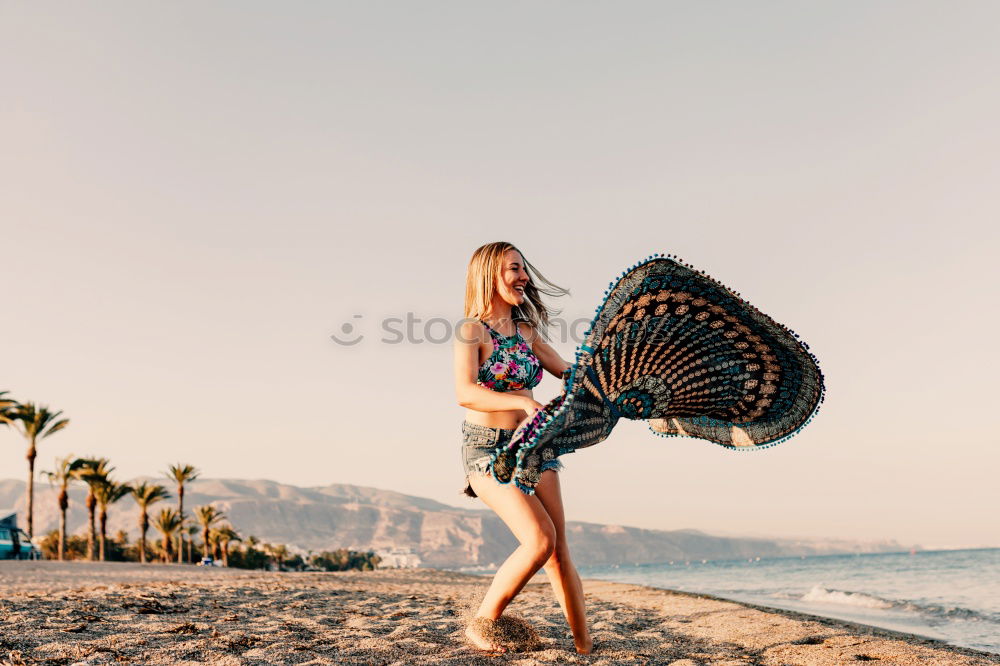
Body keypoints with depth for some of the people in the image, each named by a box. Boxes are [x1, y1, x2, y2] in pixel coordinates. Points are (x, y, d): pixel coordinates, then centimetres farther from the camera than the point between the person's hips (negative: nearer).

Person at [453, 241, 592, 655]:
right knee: (540, 539, -19)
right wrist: (523, 402, -32)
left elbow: (568, 372, 20)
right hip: (486, 447, -5)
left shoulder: (526, 330, 11)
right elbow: (465, 393, -21)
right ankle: (481, 624, 1)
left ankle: (585, 646, 6)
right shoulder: (472, 330, -7)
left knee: (559, 551, -1)